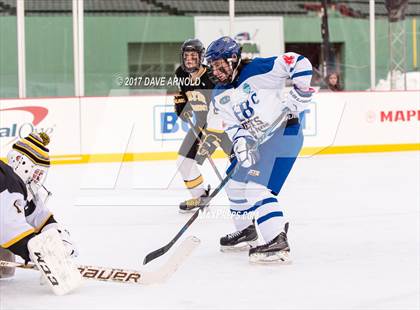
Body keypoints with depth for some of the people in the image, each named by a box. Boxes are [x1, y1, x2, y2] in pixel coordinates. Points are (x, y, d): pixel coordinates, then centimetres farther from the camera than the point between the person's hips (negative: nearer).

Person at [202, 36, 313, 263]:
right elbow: (231, 125, -2)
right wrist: (240, 141, -21)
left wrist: (298, 95, -20)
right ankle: (246, 232, 36)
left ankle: (278, 243, -25)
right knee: (235, 183, 17)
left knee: (257, 187, -21)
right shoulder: (220, 97, 6)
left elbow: (300, 64, -18)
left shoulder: (257, 70, -16)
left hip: (284, 132, -9)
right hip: (257, 140, 9)